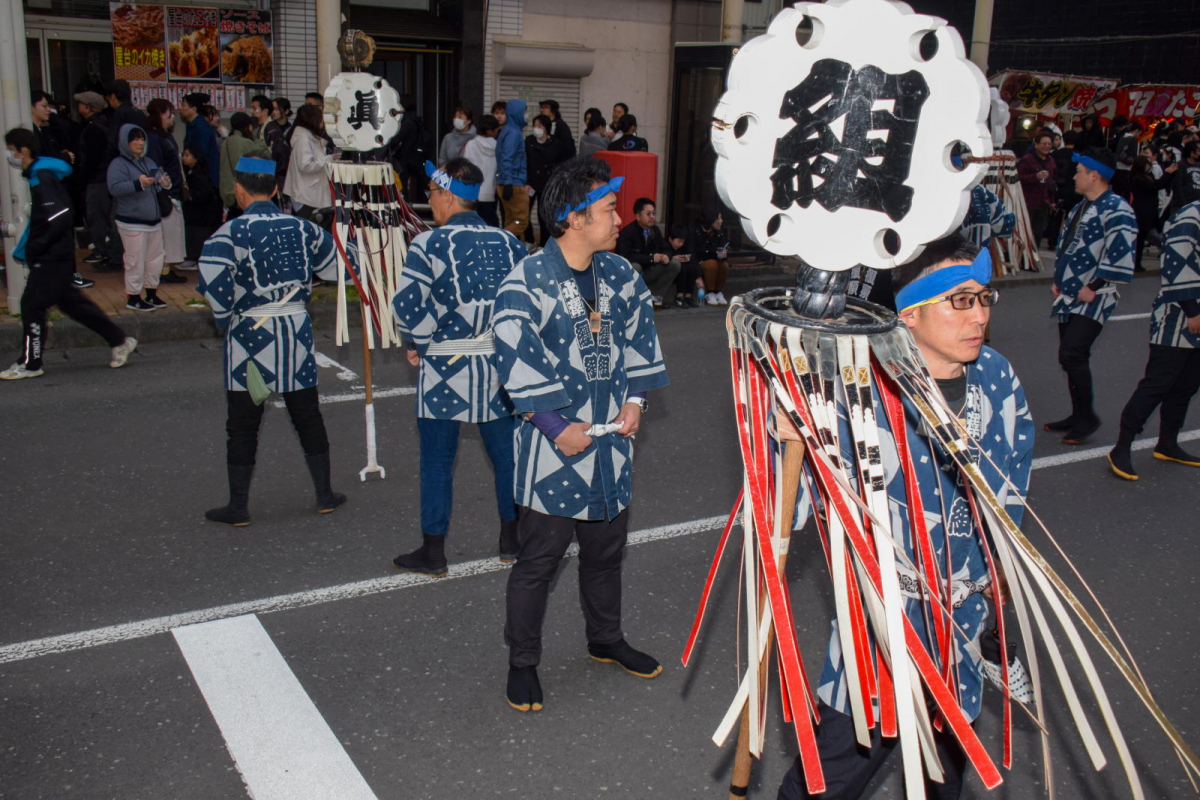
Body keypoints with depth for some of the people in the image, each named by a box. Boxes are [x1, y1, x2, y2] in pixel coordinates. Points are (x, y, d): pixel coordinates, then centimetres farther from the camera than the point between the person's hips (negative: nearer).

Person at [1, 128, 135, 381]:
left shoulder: (41, 179, -17)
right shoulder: (40, 174, 12)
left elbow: (59, 218, -25)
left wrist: (33, 248, -19)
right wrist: (23, 247, 14)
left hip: (52, 258, -10)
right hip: (55, 257, 10)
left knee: (31, 304, -2)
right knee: (70, 302, 15)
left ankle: (30, 364, 7)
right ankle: (120, 341, 19)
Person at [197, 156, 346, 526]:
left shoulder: (232, 232, -11)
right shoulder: (302, 227, 2)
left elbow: (213, 283, -24)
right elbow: (336, 266, 12)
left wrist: (225, 318, -7)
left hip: (250, 333, -4)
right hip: (297, 330, 4)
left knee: (242, 424, 7)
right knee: (308, 416, 15)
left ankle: (238, 506, 14)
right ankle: (325, 495, 23)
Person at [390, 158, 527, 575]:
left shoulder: (429, 244, -10)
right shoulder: (509, 243, 3)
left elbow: (407, 305, -16)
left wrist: (419, 344, 0)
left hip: (445, 368, -4)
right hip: (499, 365, 4)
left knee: (437, 461, 7)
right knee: (506, 453, 16)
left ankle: (433, 552, 16)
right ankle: (511, 539, 29)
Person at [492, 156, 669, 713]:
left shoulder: (620, 275, 5)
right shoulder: (526, 281, -15)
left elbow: (640, 338, 14)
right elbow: (518, 361, -19)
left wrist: (635, 399, 3)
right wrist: (557, 426, -19)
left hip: (611, 439, 6)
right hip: (553, 446, -6)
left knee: (606, 550, 21)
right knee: (538, 559, 4)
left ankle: (606, 639, 42)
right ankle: (522, 663, 22)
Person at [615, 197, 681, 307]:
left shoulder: (655, 230, 0)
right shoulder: (627, 232, -20)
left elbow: (663, 250, 7)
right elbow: (626, 256, -31)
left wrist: (666, 256, -19)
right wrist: (651, 258, -29)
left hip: (648, 272, 7)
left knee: (674, 265, -6)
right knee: (635, 266, -39)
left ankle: (653, 295, -9)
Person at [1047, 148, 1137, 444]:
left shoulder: (1116, 209, -14)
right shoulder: (1081, 207, 17)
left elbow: (1120, 253, -23)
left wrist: (1094, 287, -20)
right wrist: (1058, 281, 19)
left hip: (1093, 299, -10)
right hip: (1070, 297, 10)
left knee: (1073, 354, -16)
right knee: (1069, 357, 12)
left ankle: (1087, 417, -2)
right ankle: (1079, 417, 24)